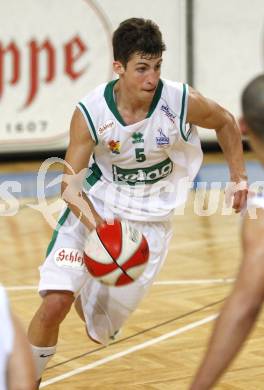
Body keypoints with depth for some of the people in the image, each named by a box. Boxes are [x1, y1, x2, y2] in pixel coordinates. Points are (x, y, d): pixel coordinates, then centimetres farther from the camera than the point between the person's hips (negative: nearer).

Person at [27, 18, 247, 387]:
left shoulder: (183, 102, -18)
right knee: (55, 303, -19)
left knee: (102, 328, 0)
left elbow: (226, 122, 5)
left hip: (150, 218, 1)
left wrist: (239, 177, 7)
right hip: (96, 208, 0)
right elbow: (71, 183, -17)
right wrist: (94, 222, -35)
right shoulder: (90, 113, -19)